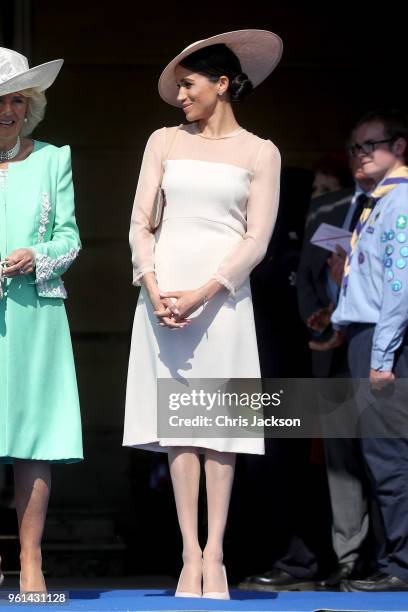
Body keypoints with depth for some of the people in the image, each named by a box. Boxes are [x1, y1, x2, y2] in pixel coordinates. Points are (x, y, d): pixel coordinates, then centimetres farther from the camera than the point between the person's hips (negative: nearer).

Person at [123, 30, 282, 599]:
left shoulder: (259, 153, 5)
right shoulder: (164, 142, 12)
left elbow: (257, 239, -2)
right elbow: (140, 222, 6)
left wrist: (201, 294, -13)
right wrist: (154, 290, -8)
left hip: (221, 293, -2)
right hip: (163, 290, 2)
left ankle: (215, 553, -5)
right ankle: (191, 554, -2)